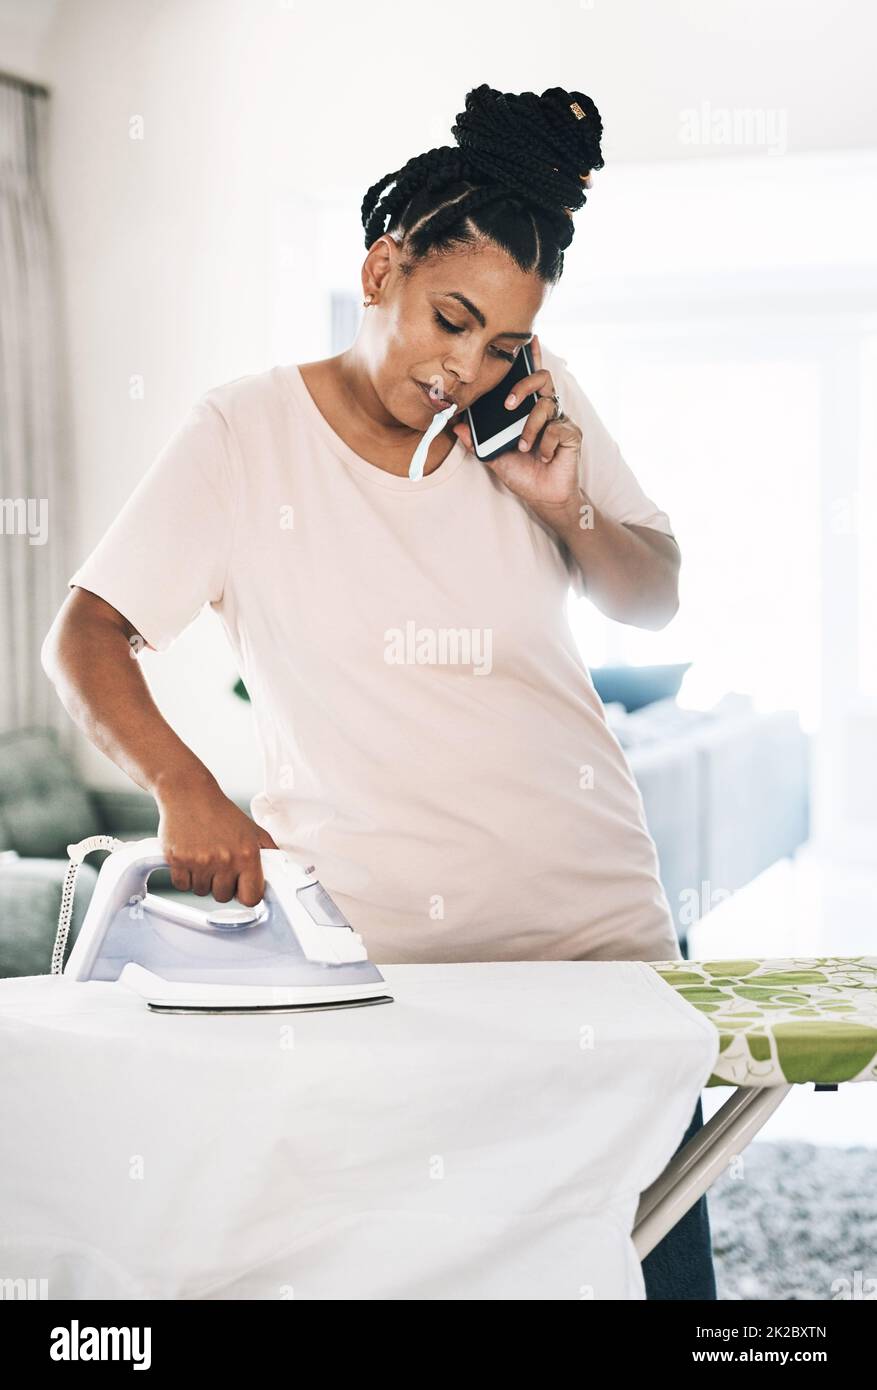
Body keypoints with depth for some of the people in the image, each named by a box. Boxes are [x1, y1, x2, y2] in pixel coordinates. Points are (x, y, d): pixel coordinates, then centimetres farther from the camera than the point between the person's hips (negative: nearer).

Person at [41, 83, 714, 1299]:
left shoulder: (542, 408, 7)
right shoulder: (246, 433, -2)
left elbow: (656, 601, 15)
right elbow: (84, 640, -6)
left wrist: (565, 508, -6)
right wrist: (187, 791, -25)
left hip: (597, 919, 3)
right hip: (370, 948, -3)